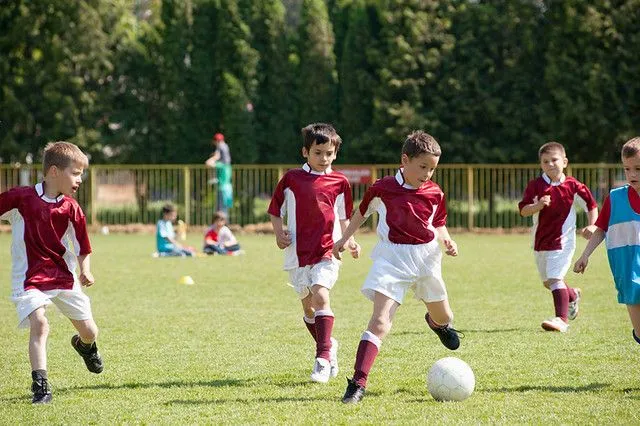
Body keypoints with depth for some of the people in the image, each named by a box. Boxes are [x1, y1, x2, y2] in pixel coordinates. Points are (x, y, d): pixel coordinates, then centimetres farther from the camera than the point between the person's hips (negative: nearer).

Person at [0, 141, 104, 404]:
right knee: (39, 323, -25)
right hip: (30, 278, -4)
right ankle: (40, 385, -19)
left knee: (89, 331, 9)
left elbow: (82, 247, 5)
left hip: (65, 276, 4)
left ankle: (84, 345, 48)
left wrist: (85, 271, -11)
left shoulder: (71, 208, -2)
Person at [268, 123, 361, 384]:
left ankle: (322, 357, -23)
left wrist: (350, 241, 3)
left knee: (321, 296, -21)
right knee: (308, 305, 9)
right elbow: (275, 211, 11)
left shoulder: (339, 182, 5)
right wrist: (279, 233, -5)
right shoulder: (291, 179, 3)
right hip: (298, 253, 2)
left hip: (328, 252, -2)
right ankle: (328, 347, 32)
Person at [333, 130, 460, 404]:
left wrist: (447, 240, -5)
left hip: (426, 257, 4)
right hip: (392, 257, -4)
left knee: (443, 317, 22)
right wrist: (343, 239, 17)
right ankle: (357, 384, -23)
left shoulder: (435, 194, 2)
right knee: (381, 321, -20)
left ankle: (438, 322, 64)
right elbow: (362, 211, 13)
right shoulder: (383, 189, -5)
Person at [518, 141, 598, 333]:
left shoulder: (572, 186, -6)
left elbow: (591, 205, 6)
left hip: (563, 240, -4)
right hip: (540, 241, 4)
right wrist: (538, 206, -31)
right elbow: (523, 210, -13)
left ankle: (561, 319, -24)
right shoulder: (535, 185, -5)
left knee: (555, 278, -20)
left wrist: (592, 226, -7)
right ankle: (573, 296, 48)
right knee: (547, 281, 19)